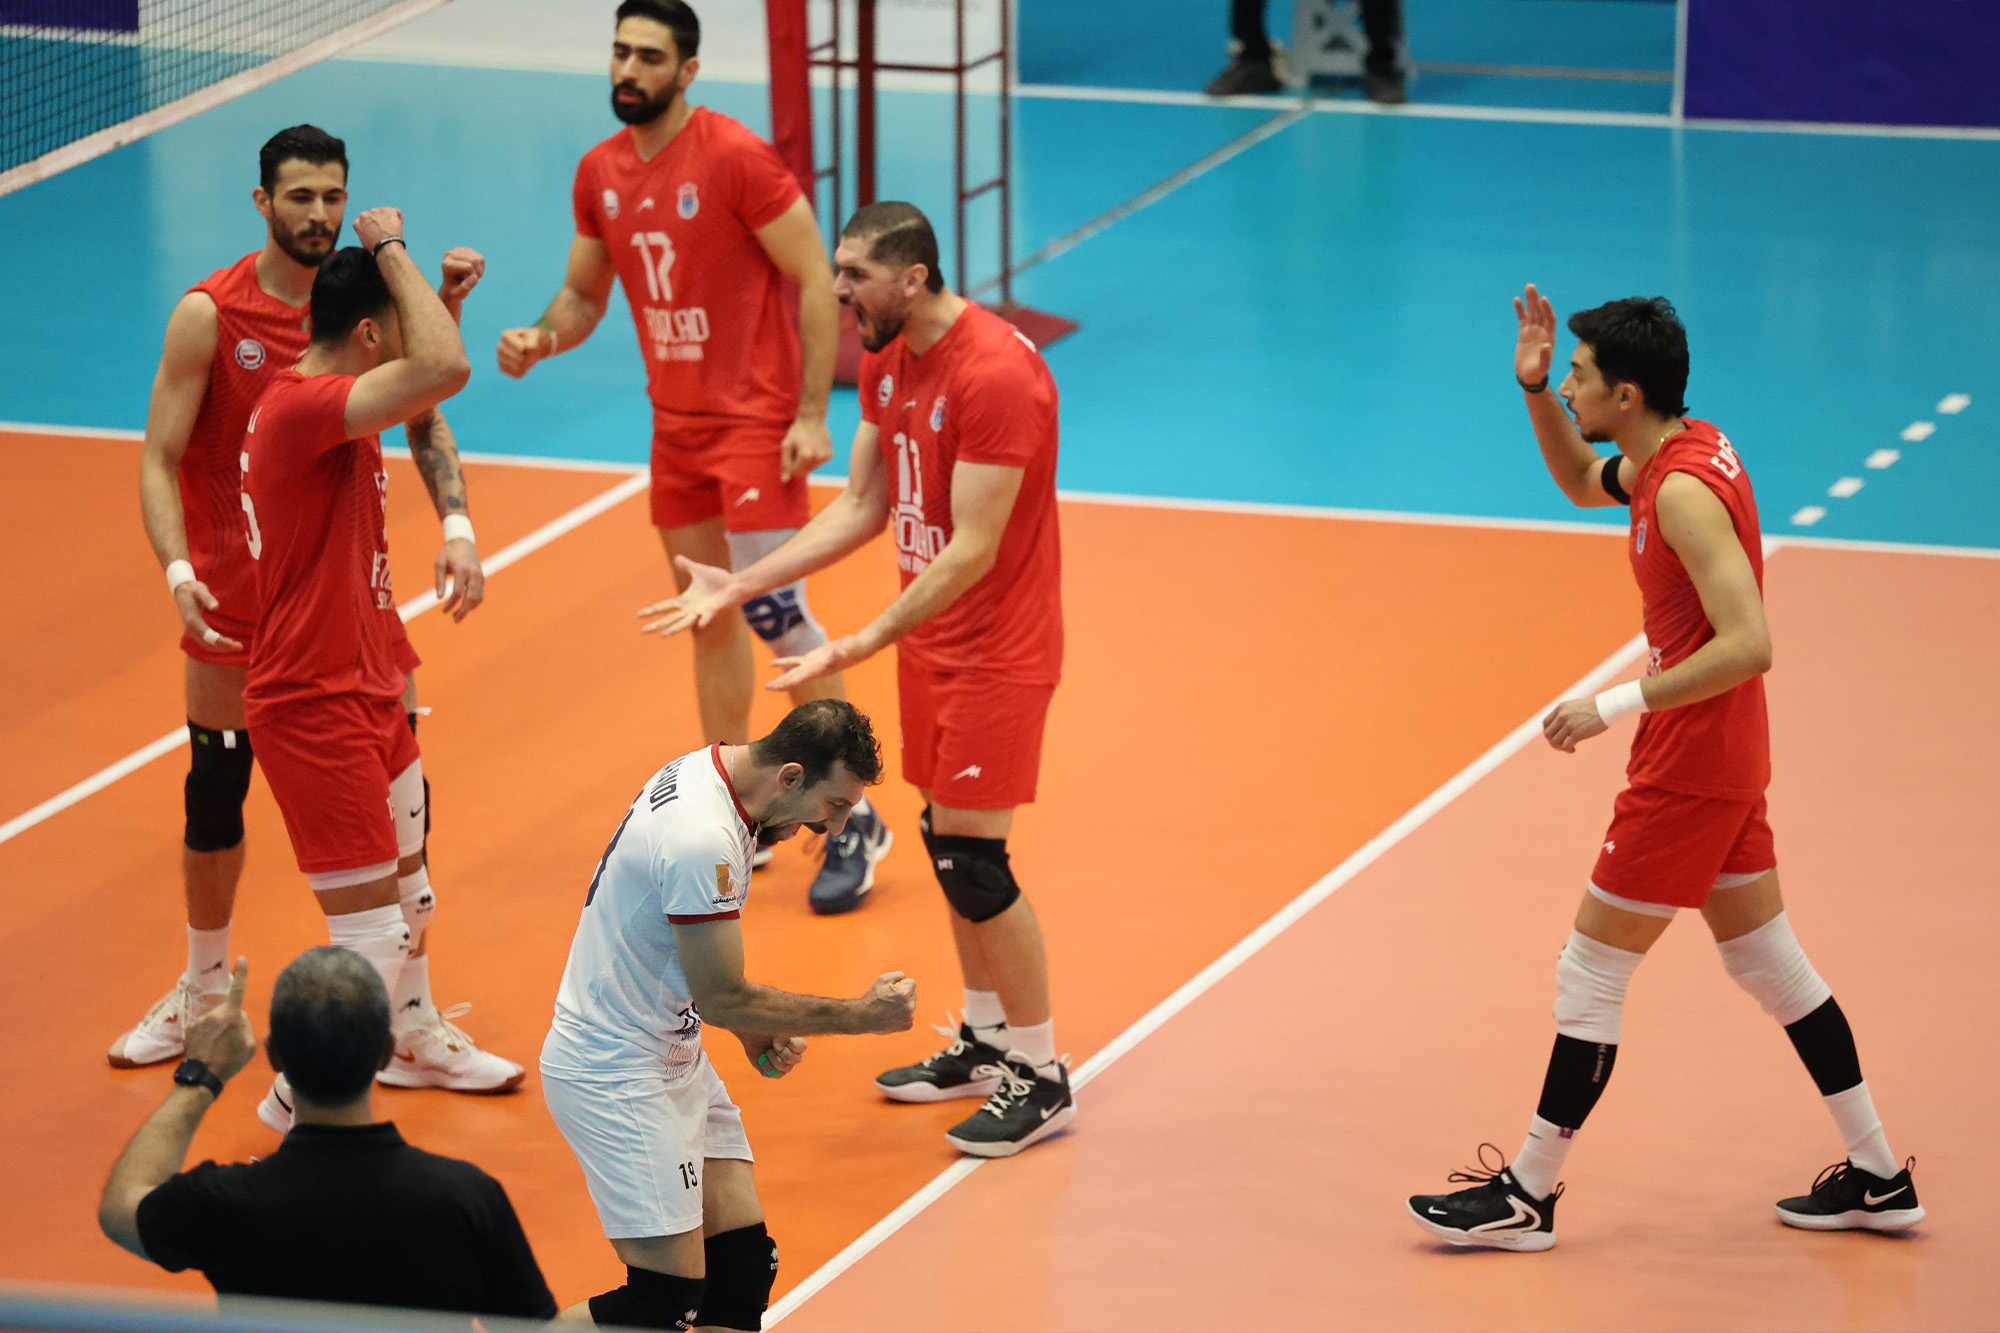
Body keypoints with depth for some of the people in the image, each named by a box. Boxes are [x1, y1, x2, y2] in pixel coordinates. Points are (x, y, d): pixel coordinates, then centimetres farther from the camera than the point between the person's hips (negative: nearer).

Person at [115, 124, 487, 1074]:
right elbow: (159, 460, -9)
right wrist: (179, 572, -25)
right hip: (236, 595, -2)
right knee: (215, 797, 5)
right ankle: (205, 988, 27)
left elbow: (423, 423, -1)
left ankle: (411, 1010, 11)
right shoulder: (209, 314, -10)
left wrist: (455, 526, -19)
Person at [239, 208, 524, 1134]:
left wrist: (446, 297, 13)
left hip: (365, 689, 10)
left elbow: (430, 384, 30)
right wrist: (392, 252, -24)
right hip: (313, 706, -10)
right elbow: (444, 370, -37)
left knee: (408, 896, 27)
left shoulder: (337, 403, 8)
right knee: (370, 932, -7)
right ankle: (301, 1102, 7)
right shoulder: (301, 407, -24)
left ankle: (414, 1041, 47)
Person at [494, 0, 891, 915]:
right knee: (709, 617, 12)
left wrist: (812, 413, -18)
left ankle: (855, 824, -1)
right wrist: (541, 340, -7)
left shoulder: (736, 158, -16)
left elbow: (814, 281, -13)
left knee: (775, 612, -11)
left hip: (756, 419, -7)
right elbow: (584, 295, 16)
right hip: (674, 422, 7)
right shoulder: (600, 173, 5)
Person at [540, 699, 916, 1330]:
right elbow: (721, 998, -21)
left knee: (744, 1266, 3)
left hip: (674, 1058, 10)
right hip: (614, 1074, -10)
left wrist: (756, 1032, 8)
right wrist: (860, 1015, -14)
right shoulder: (703, 841, -28)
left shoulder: (704, 771, 3)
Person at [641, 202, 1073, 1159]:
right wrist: (740, 585, 6)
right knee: (948, 840, 15)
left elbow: (972, 550, -27)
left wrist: (864, 645, -30)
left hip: (996, 648, -9)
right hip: (930, 642, 9)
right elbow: (862, 507, 12)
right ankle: (985, 1041, 29)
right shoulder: (889, 361, 5)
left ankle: (1039, 1080, 5)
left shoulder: (995, 374, -25)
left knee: (972, 858, -7)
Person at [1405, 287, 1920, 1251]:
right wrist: (1534, 390, 10)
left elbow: (1747, 645, -30)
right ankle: (1878, 1179, 21)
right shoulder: (1692, 447, 6)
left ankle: (1527, 1196, 9)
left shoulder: (1685, 492, -23)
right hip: (1727, 765, 10)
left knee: (1589, 975, 0)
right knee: (1769, 964, 16)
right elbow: (1582, 482, 27)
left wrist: (1617, 704, -26)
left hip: (1687, 772, -10)